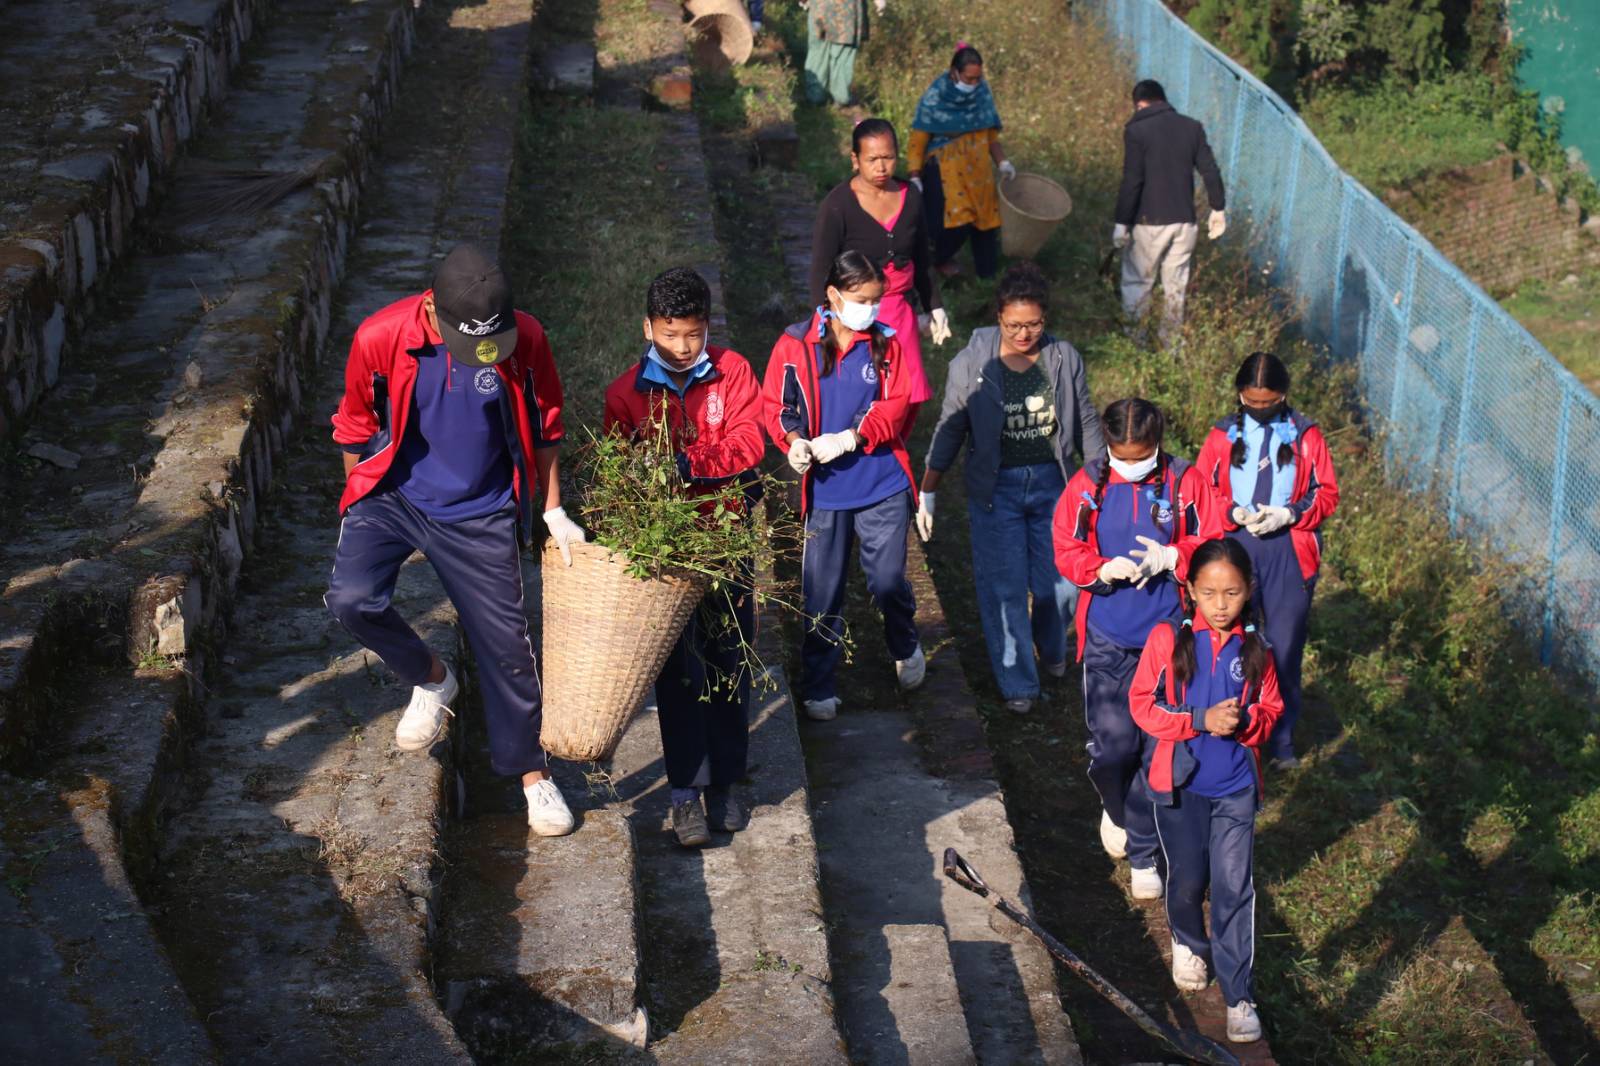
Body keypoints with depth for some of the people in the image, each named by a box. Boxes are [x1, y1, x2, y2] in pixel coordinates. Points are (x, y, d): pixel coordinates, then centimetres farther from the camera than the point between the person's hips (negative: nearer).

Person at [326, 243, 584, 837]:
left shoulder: (525, 340, -17)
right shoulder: (379, 339, -18)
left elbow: (545, 428, 1)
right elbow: (357, 431, -1)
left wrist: (554, 512, 1)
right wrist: (365, 513, 7)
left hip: (479, 514, 0)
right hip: (392, 496, 0)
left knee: (504, 641, 4)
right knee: (352, 599, -24)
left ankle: (531, 771, 25)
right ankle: (431, 681, 7)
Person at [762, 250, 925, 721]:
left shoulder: (886, 344, 0)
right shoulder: (796, 344, -2)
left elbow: (895, 407, -6)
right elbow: (775, 404, 1)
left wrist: (849, 439, -20)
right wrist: (794, 440, -19)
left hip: (883, 486, 0)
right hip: (824, 489, 0)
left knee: (888, 580, 4)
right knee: (822, 592, 6)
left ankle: (906, 648, 37)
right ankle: (818, 688, 21)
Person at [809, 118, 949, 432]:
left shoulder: (910, 197, 4)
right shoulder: (837, 206, -12)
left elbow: (921, 261, 16)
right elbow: (821, 272, -10)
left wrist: (934, 307, 17)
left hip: (898, 312, 5)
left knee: (910, 397, 7)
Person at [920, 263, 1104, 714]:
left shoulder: (1064, 359, -4)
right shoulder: (972, 364, -9)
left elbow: (1086, 424, 9)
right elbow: (950, 431, 0)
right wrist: (927, 494, 0)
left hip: (1053, 483, 2)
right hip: (996, 488, -2)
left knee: (1062, 583, 5)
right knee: (1004, 588, -1)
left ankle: (1052, 650, 38)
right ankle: (1018, 684, 16)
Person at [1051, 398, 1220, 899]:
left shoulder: (1186, 483, -2)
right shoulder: (1087, 486, -1)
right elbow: (1066, 550, 1)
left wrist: (1170, 558, -17)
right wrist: (1104, 569, -18)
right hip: (1108, 641, 0)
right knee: (1111, 746, -3)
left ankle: (1143, 854, 18)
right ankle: (1115, 810, 32)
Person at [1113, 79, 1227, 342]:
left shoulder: (1136, 131, -9)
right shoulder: (1192, 127, 5)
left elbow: (1131, 181, -14)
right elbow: (1210, 171, 4)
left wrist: (1121, 222, -11)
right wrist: (1218, 209, 12)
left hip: (1149, 222, -4)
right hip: (1185, 222, 4)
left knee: (1137, 284, 8)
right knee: (1176, 286, 14)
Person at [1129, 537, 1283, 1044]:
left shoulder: (1255, 648, -3)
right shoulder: (1167, 639, -9)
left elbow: (1271, 709, 6)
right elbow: (1142, 705, -9)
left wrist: (1245, 720, -17)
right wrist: (1201, 720, -21)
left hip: (1236, 787, 0)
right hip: (1179, 783, 0)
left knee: (1234, 888, -3)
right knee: (1188, 881, 14)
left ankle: (1239, 996, 5)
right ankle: (1188, 943, 46)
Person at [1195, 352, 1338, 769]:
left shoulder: (1307, 436, 3)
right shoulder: (1222, 436, 4)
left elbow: (1327, 493, 3)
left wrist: (1289, 514, -15)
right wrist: (1234, 514, -14)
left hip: (1289, 551, 0)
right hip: (1234, 548, 1)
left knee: (1285, 647, 5)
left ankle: (1282, 739, 19)